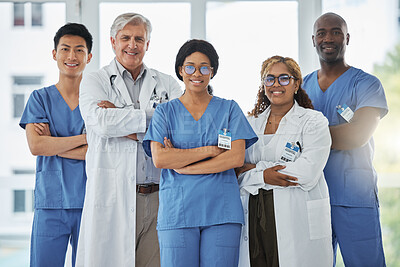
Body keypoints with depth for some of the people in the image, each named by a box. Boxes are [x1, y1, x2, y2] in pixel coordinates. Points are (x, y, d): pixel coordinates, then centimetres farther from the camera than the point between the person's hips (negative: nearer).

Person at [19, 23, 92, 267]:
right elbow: (36, 146, -8)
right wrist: (87, 137, -11)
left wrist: (52, 144, -8)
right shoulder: (40, 98, 8)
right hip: (50, 202, 0)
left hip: (89, 202, 0)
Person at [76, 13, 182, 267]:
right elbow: (102, 122, -11)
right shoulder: (94, 82, 9)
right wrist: (151, 117, -7)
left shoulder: (167, 84, 15)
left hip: (159, 197, 2)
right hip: (112, 198, -2)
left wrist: (121, 117, -8)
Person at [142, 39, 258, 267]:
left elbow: (237, 158, -3)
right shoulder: (165, 112, 10)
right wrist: (209, 150, -9)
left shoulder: (229, 109, 11)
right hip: (177, 211, 0)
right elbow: (159, 159, -5)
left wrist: (182, 166, -7)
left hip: (222, 211, 0)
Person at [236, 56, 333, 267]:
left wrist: (256, 168, -7)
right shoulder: (251, 122, 16)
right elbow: (238, 174, 10)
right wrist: (263, 177, -11)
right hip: (254, 220, 3)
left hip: (298, 222, -3)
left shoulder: (313, 121, 2)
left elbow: (307, 173, -12)